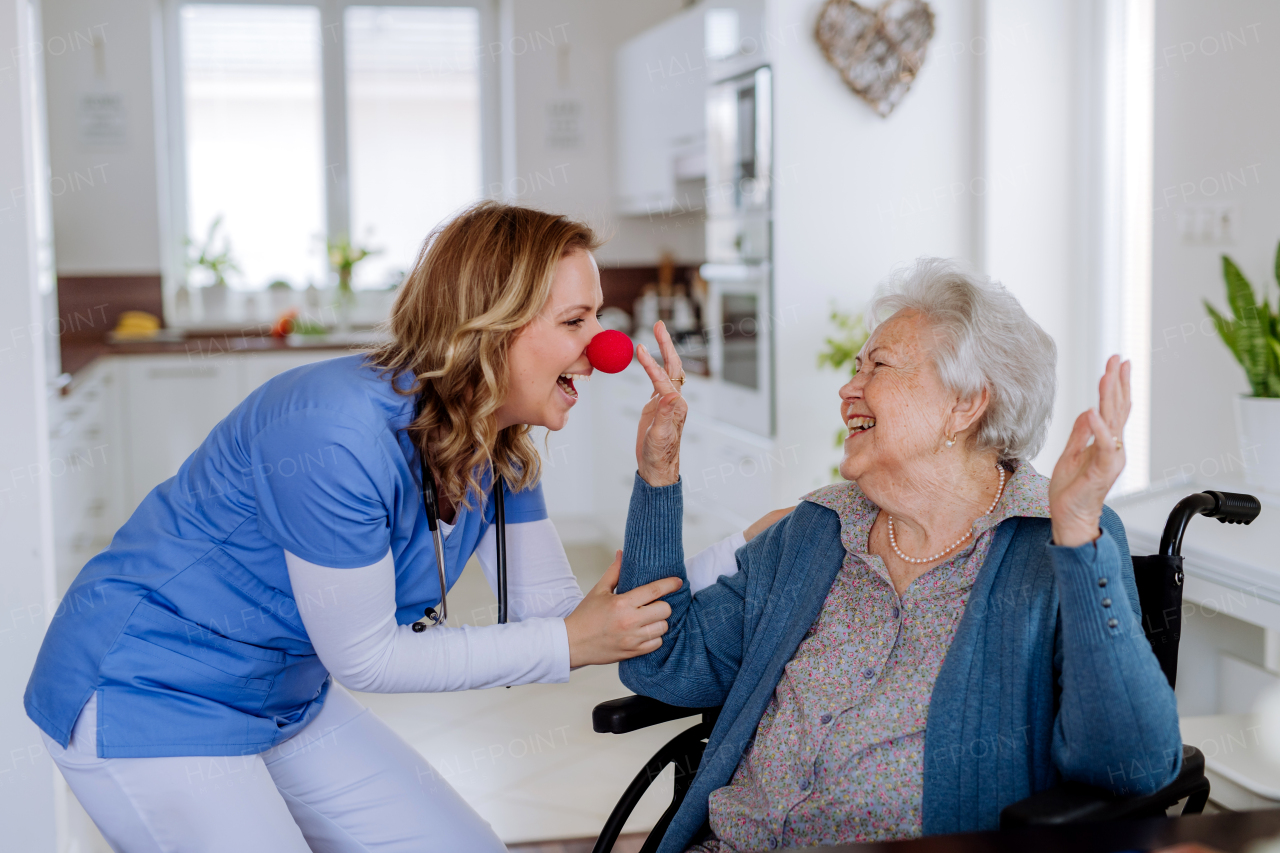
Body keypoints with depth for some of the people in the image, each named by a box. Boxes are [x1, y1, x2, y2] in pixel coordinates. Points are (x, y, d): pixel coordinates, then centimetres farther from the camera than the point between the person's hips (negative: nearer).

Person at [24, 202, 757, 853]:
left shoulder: (498, 448, -5)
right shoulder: (340, 433, -32)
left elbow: (557, 609, -6)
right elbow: (364, 657, -23)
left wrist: (753, 552, -11)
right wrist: (568, 644, -22)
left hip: (284, 699, 8)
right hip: (143, 697, -8)